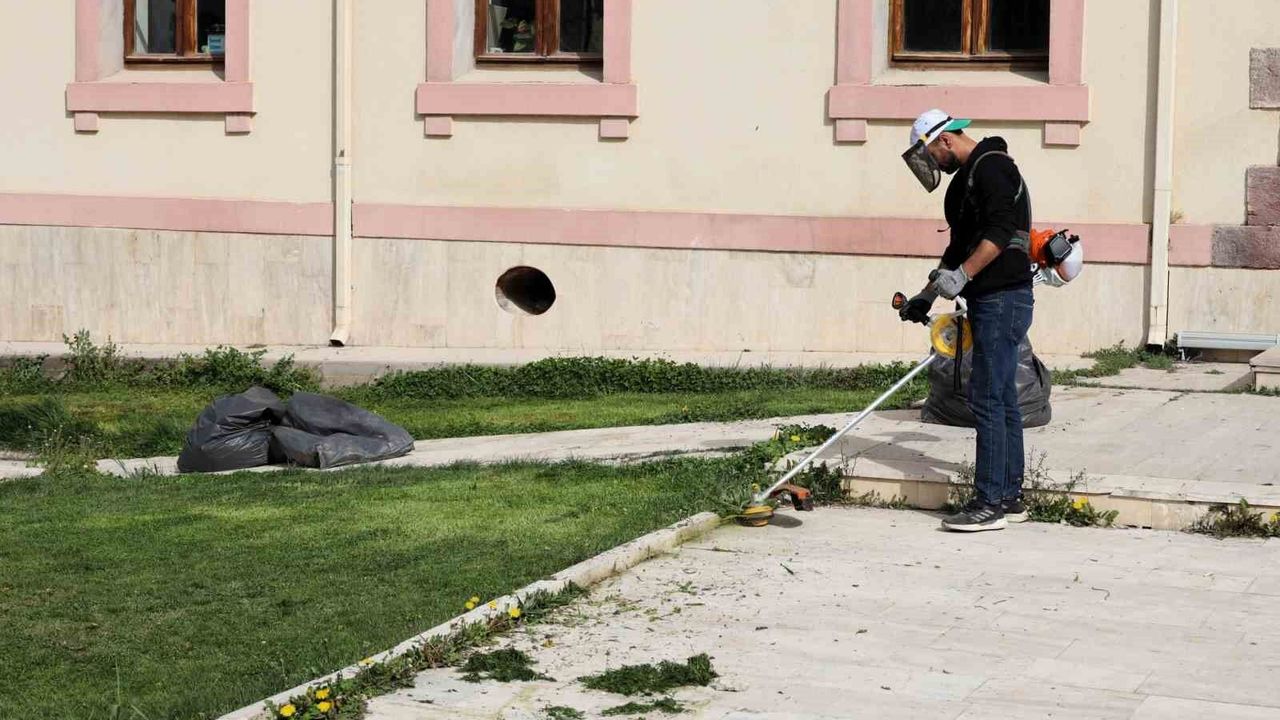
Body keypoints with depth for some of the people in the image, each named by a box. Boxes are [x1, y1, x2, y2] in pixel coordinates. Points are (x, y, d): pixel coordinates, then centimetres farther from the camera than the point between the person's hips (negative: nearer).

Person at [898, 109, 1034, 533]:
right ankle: (1009, 498, 17)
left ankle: (989, 504, -10)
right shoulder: (967, 176, 22)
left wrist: (961, 275, -26)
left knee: (987, 398, -11)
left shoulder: (990, 166, -11)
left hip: (1002, 299, -11)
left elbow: (1001, 231, -23)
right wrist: (928, 295, 24)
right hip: (993, 301, 11)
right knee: (1001, 399, 12)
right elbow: (962, 245, 27)